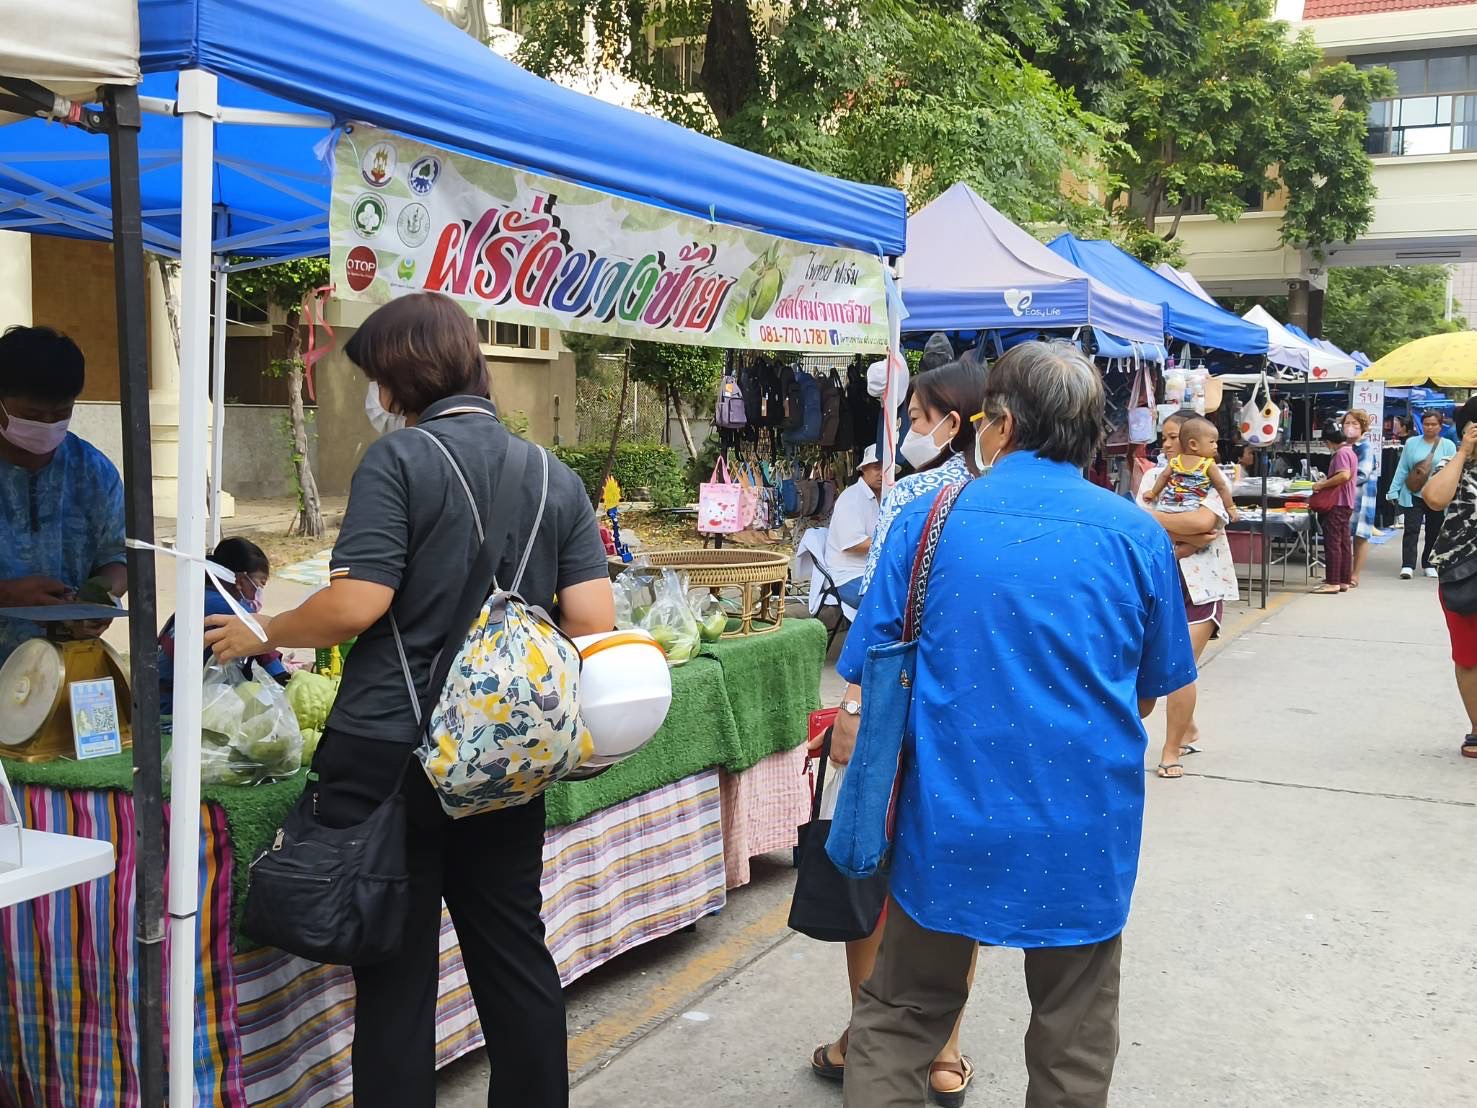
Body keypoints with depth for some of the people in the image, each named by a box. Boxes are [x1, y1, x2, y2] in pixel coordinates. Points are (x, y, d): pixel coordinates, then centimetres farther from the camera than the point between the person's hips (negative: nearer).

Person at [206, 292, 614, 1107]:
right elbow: (592, 619, 0)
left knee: (395, 972, 5)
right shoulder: (554, 477, 6)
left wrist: (262, 635, 0)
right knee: (515, 958, 16)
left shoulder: (398, 460, -9)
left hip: (389, 755, -5)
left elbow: (355, 604, -17)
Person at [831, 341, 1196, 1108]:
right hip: (1084, 832, 1)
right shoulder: (1137, 536, -3)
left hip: (949, 822, 0)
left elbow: (872, 682, -2)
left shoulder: (928, 520, -5)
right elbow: (1147, 695, 8)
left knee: (898, 1021, 16)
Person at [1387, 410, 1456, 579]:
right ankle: (1407, 565, -13)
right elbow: (1402, 469, 6)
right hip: (1413, 495, -1)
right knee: (1411, 530, -9)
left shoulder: (1448, 445, 4)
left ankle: (1429, 564, 25)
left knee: (1434, 532, 10)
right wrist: (1394, 491, 3)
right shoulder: (1411, 443, 5)